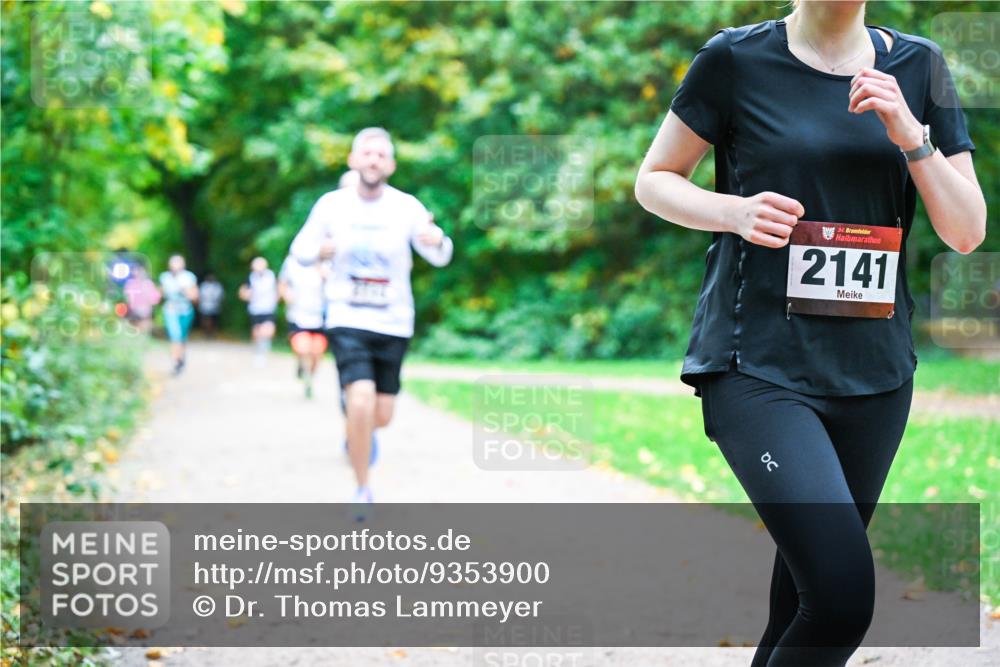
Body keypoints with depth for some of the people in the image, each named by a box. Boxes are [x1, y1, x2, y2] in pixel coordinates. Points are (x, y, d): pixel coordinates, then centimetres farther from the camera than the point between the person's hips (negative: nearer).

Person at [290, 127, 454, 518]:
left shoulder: (406, 207, -6)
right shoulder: (331, 204, -4)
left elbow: (440, 258, -9)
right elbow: (300, 249, 7)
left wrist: (436, 240, -33)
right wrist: (319, 250, -17)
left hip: (393, 324, 2)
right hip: (347, 320, -2)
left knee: (381, 416, 6)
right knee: (362, 401, -22)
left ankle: (357, 430, 45)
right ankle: (362, 489, -4)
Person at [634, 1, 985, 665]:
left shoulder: (918, 65, 8)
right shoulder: (737, 60, -2)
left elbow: (967, 232, 6)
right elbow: (653, 180, 7)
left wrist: (909, 133, -9)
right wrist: (735, 211, -12)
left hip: (874, 373, 5)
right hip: (759, 365, -4)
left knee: (806, 594, 13)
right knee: (842, 594, -20)